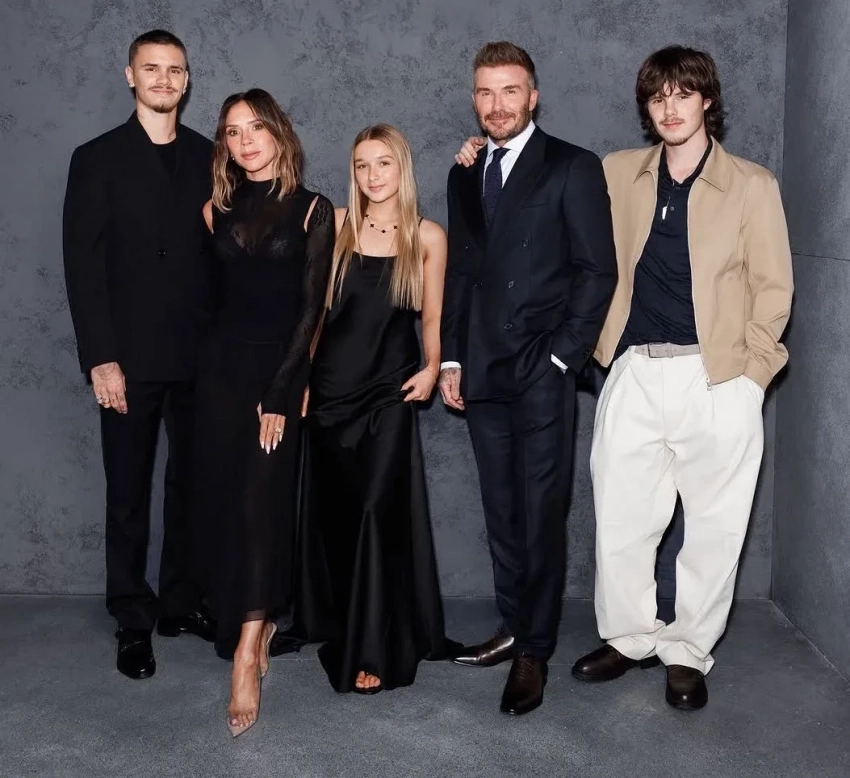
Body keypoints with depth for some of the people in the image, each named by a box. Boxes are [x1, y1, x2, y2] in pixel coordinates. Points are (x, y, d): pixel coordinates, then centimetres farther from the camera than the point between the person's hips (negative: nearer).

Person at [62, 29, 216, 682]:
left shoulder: (209, 158, 8)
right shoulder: (98, 160, 1)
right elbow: (83, 265, -4)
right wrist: (101, 359, -11)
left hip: (201, 357, 3)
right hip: (131, 359, -2)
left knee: (191, 486, 11)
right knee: (130, 495, 6)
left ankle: (183, 602, 25)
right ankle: (134, 621, 17)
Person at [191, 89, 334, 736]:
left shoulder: (313, 211, -1)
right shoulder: (218, 211, 11)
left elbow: (311, 307, -6)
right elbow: (213, 294, 13)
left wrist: (281, 392, -12)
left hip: (281, 370, -4)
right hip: (223, 368, 4)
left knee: (263, 502, -9)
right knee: (221, 500, 2)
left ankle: (247, 656, -10)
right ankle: (259, 624, 17)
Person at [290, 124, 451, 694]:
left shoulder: (428, 236, 1)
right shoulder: (337, 224, 4)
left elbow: (432, 315, 7)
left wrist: (431, 367, -8)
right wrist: (302, 374, 2)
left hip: (389, 391, -2)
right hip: (332, 386, 2)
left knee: (380, 509, -7)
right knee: (332, 509, 11)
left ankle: (376, 648, 2)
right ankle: (335, 621, 31)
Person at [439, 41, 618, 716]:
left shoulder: (573, 168, -1)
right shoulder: (465, 175, 15)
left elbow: (598, 270, -5)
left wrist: (563, 357, -10)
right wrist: (452, 358, 10)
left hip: (543, 375, -5)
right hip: (482, 375, 5)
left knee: (542, 517, -1)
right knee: (502, 514, 11)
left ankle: (534, 653, 9)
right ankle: (513, 628, 23)